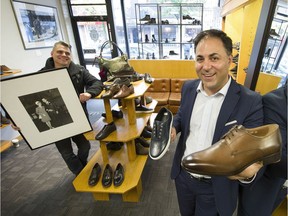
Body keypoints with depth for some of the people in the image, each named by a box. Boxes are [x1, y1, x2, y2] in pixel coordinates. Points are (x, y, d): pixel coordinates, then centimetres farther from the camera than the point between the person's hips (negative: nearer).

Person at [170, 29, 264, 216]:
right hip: (183, 176, 4)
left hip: (216, 187, -3)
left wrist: (248, 173, -39)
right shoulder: (188, 88, -8)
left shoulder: (251, 102, -21)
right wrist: (173, 126, -13)